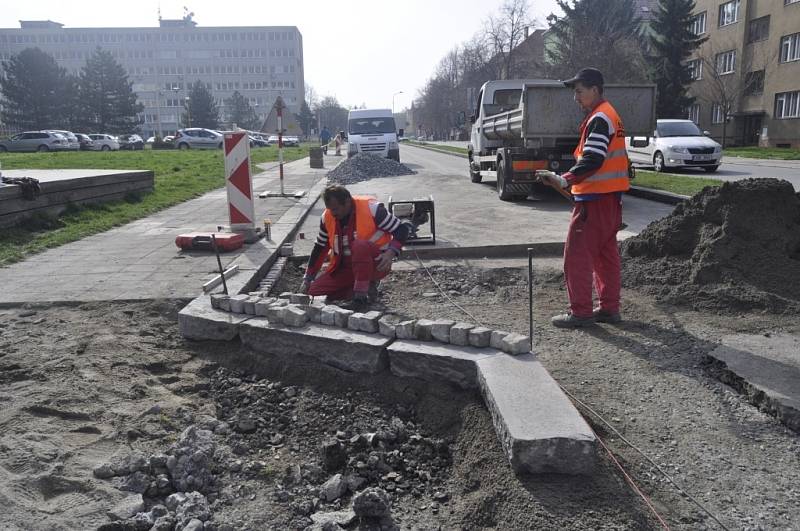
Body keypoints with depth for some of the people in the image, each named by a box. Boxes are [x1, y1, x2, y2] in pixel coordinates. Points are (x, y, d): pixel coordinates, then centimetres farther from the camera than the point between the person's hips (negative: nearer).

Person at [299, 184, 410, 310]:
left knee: (360, 245, -36)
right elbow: (320, 248, 8)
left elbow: (402, 229, -14)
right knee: (314, 292, -4)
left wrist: (390, 253, -31)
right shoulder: (327, 217, -3)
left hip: (376, 265, -6)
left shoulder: (371, 209, -18)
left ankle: (362, 295, -24)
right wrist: (308, 279, 6)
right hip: (345, 267, 6)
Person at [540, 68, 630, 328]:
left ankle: (581, 311, -1)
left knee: (577, 254, -5)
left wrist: (564, 180, -27)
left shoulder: (600, 118, -14)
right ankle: (609, 308, 20)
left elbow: (592, 160, -24)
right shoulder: (610, 115, 18)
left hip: (595, 199, -10)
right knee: (606, 253, 13)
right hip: (610, 197, 10)